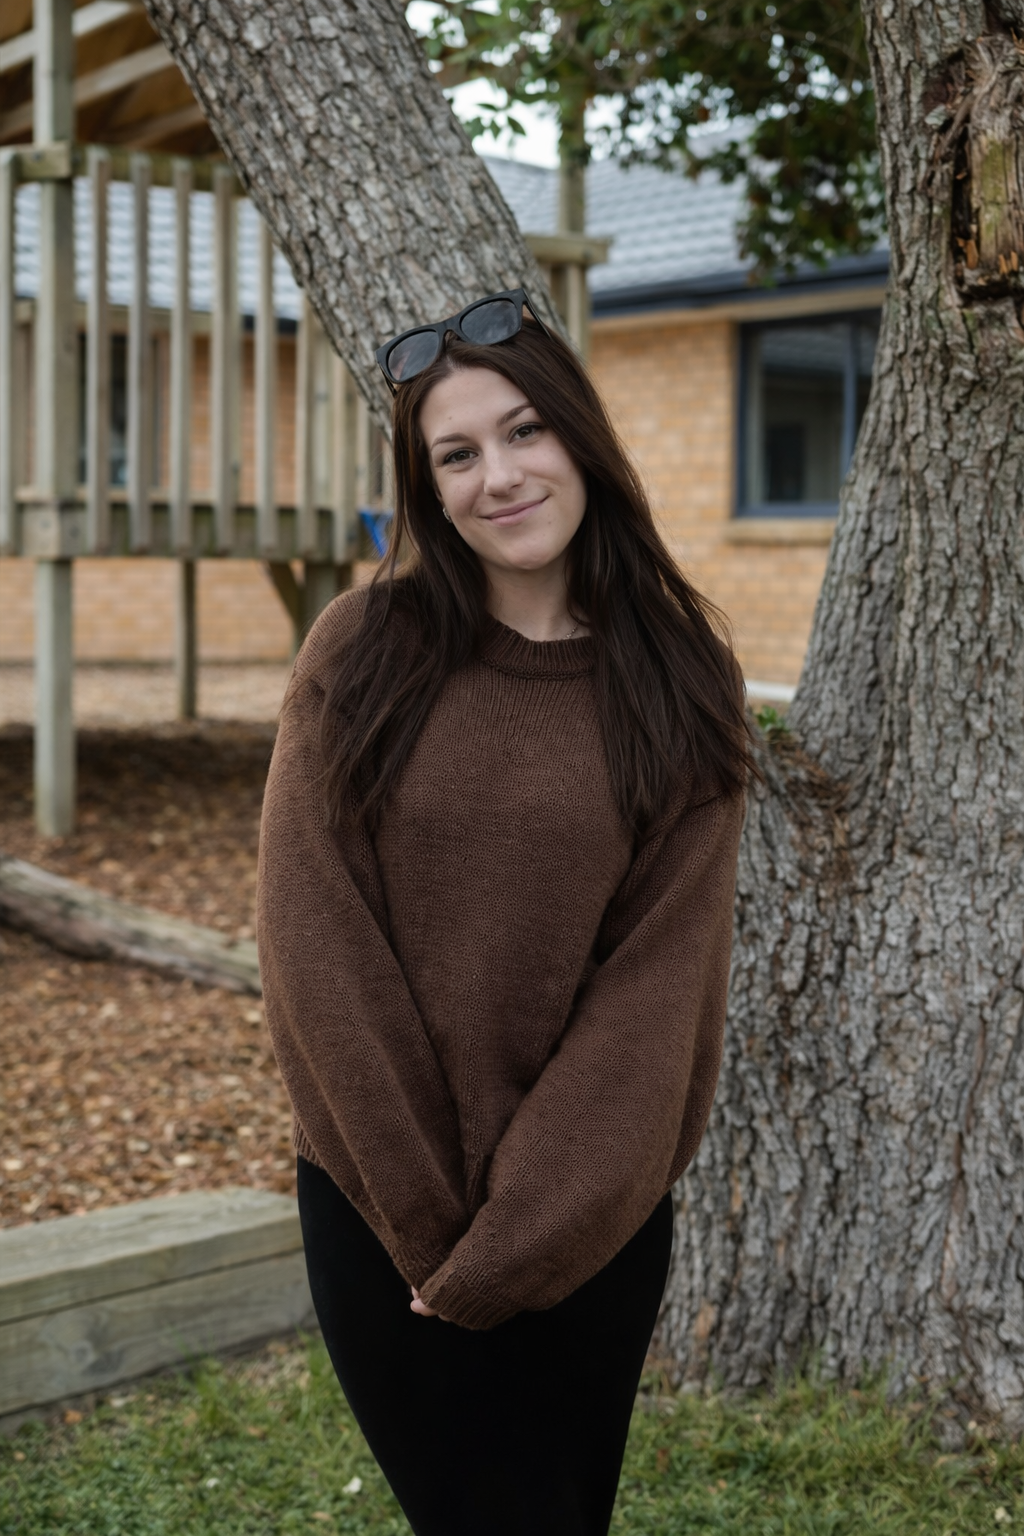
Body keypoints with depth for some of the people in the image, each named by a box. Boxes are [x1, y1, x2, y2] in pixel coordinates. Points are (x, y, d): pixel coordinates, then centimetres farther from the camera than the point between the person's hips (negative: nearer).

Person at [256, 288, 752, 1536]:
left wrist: (518, 1240, -14)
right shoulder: (363, 653, -6)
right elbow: (314, 939, -8)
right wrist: (429, 1214, -11)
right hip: (382, 1203, -1)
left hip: (593, 1222, 1)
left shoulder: (677, 681, -4)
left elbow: (660, 975, -9)